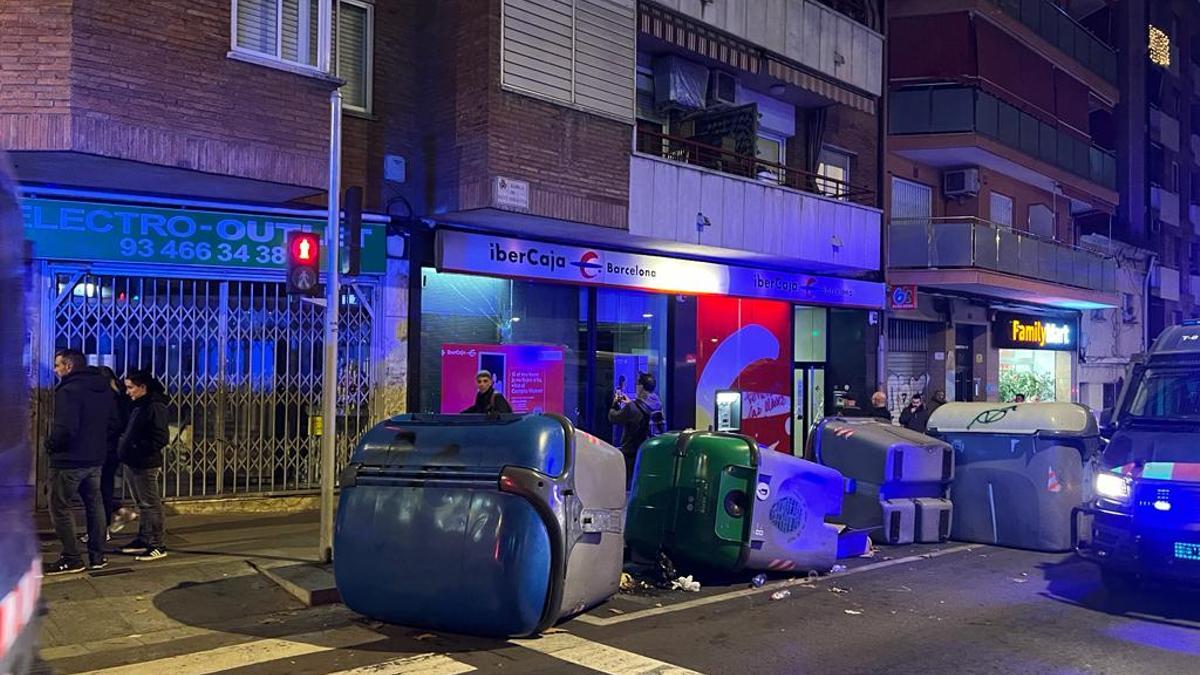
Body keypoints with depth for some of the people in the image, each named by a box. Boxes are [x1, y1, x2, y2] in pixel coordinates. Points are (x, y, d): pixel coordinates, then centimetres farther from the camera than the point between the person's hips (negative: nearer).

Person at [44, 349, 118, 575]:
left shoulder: (68, 390, -17)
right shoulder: (104, 389, 9)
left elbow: (65, 428, -25)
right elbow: (114, 423, 12)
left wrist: (50, 445, -9)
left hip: (69, 459, -8)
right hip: (95, 458, 8)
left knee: (60, 507, 2)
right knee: (94, 504, 16)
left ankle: (71, 558, 3)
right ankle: (97, 556, 21)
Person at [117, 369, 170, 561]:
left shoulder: (155, 407, -16)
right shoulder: (137, 406, 14)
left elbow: (160, 439, -20)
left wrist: (138, 450, -20)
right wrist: (124, 446, 9)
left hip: (146, 466, -10)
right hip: (132, 464, 10)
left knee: (151, 505, -4)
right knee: (143, 504, 18)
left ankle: (157, 546, 0)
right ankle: (143, 540, 27)